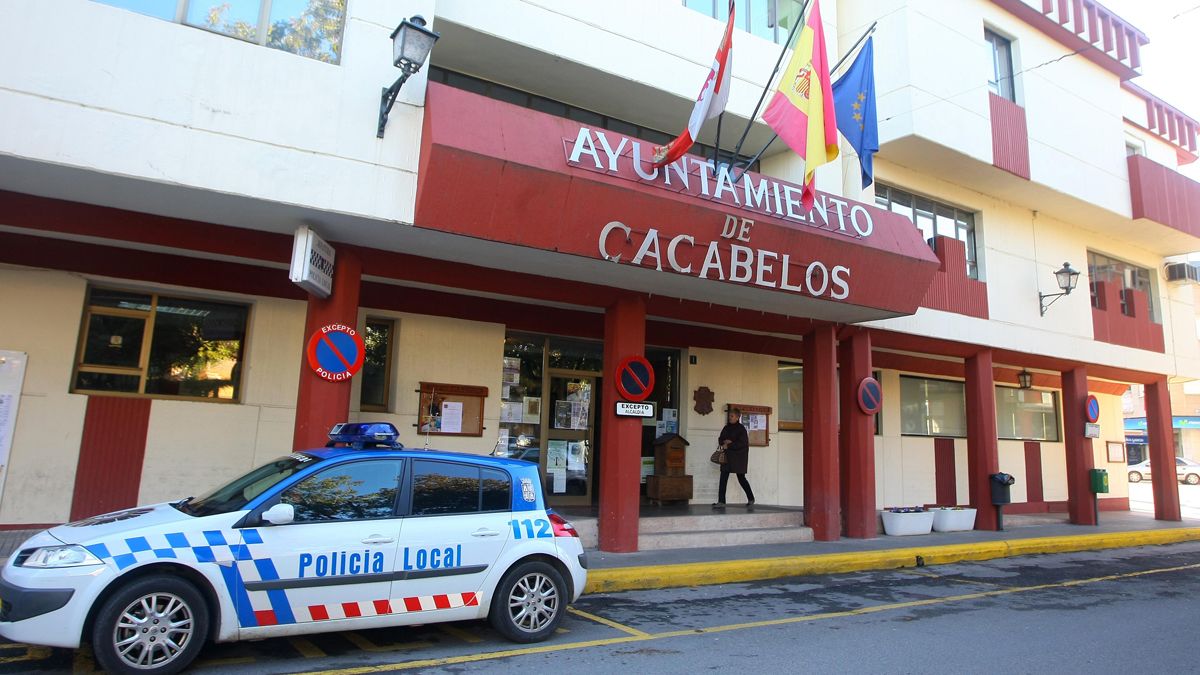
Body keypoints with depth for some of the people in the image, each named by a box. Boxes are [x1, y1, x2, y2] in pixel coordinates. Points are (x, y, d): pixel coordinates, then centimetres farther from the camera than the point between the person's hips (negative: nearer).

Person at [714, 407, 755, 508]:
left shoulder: (741, 429, -8)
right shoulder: (726, 428, 11)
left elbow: (742, 443, -17)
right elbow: (720, 439, 13)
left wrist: (729, 445, -18)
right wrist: (724, 442, -10)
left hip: (738, 457, -6)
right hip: (727, 457, 6)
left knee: (741, 478, 5)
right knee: (723, 478, -3)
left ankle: (751, 499, 24)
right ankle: (721, 502, -1)